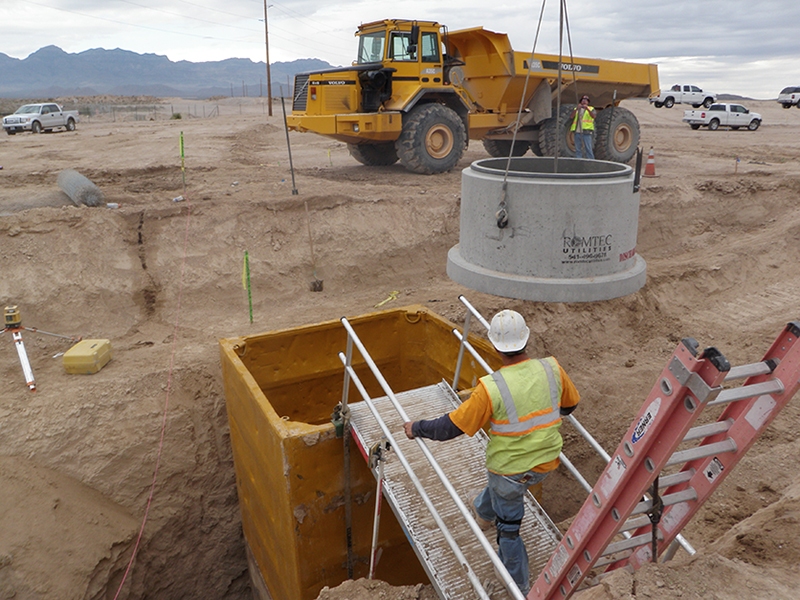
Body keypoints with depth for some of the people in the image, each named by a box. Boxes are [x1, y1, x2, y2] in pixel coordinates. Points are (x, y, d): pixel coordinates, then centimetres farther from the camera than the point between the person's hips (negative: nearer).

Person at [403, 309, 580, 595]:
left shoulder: (491, 388, -28)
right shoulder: (552, 369, -15)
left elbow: (452, 426, -19)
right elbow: (570, 404, 5)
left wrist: (417, 428, -3)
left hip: (511, 470, -5)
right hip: (546, 462, 5)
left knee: (508, 528, 18)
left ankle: (519, 587, 35)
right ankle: (484, 512, 60)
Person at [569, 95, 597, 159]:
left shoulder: (591, 109, 12)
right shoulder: (576, 109, 20)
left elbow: (594, 116, -9)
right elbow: (571, 117, 1)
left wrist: (587, 109, -23)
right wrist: (577, 109, -14)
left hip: (586, 132, -3)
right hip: (577, 132, 3)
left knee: (588, 149, -10)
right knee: (578, 150, 2)